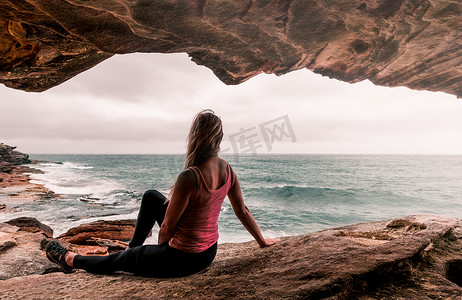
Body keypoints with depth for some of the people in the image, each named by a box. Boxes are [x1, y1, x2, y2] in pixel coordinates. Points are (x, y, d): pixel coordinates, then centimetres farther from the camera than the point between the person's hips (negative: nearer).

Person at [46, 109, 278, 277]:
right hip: (209, 253, 7)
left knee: (116, 261, 19)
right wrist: (262, 241, 17)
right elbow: (242, 211, 2)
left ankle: (71, 260, 48)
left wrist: (160, 253, 3)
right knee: (151, 197, 20)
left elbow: (168, 227, -20)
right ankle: (133, 247, 41)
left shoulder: (189, 177, -31)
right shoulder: (227, 170, -8)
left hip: (182, 259, -7)